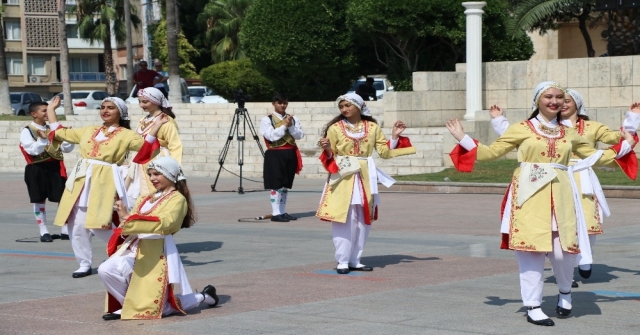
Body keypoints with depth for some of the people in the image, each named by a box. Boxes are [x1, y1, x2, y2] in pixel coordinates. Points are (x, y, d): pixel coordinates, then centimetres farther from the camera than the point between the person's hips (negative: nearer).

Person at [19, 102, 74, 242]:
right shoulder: (27, 131, -5)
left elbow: (67, 149, 11)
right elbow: (33, 150, -18)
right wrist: (43, 139, -31)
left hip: (55, 167, 4)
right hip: (37, 169, -4)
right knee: (39, 200, 3)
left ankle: (65, 231, 11)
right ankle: (44, 232, 12)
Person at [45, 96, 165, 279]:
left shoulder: (125, 134, 5)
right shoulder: (89, 130, 20)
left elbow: (145, 145, -11)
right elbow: (61, 133, 27)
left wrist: (157, 126, -18)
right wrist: (51, 110, 31)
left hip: (103, 182, -6)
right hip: (80, 180, 6)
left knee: (99, 226, -13)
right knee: (77, 225, 2)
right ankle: (84, 264, 14)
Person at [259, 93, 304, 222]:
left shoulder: (293, 119, 9)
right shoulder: (267, 120, -4)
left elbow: (300, 135, 0)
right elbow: (271, 136, -16)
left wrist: (291, 126, -14)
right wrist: (284, 125, -17)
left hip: (290, 154, 5)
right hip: (275, 154, -5)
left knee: (286, 185, 10)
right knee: (276, 184, -7)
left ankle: (283, 212, 17)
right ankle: (275, 213, -5)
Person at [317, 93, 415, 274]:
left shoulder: (372, 127, 7)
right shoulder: (335, 128, 0)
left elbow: (385, 152, 6)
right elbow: (330, 157, 1)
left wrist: (394, 136, -5)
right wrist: (327, 149, -20)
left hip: (365, 179, 4)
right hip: (343, 179, -3)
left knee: (363, 220, 7)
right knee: (343, 220, -8)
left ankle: (355, 260, 16)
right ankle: (343, 261, -2)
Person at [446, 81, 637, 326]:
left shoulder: (569, 134, 14)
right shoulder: (521, 129, 4)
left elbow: (595, 157, 25)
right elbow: (492, 152, 2)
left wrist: (626, 146, 20)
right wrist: (463, 139, -6)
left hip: (560, 196, 3)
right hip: (530, 196, -3)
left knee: (562, 250, -2)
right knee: (531, 248, -4)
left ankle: (565, 292, 29)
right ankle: (533, 307, 6)